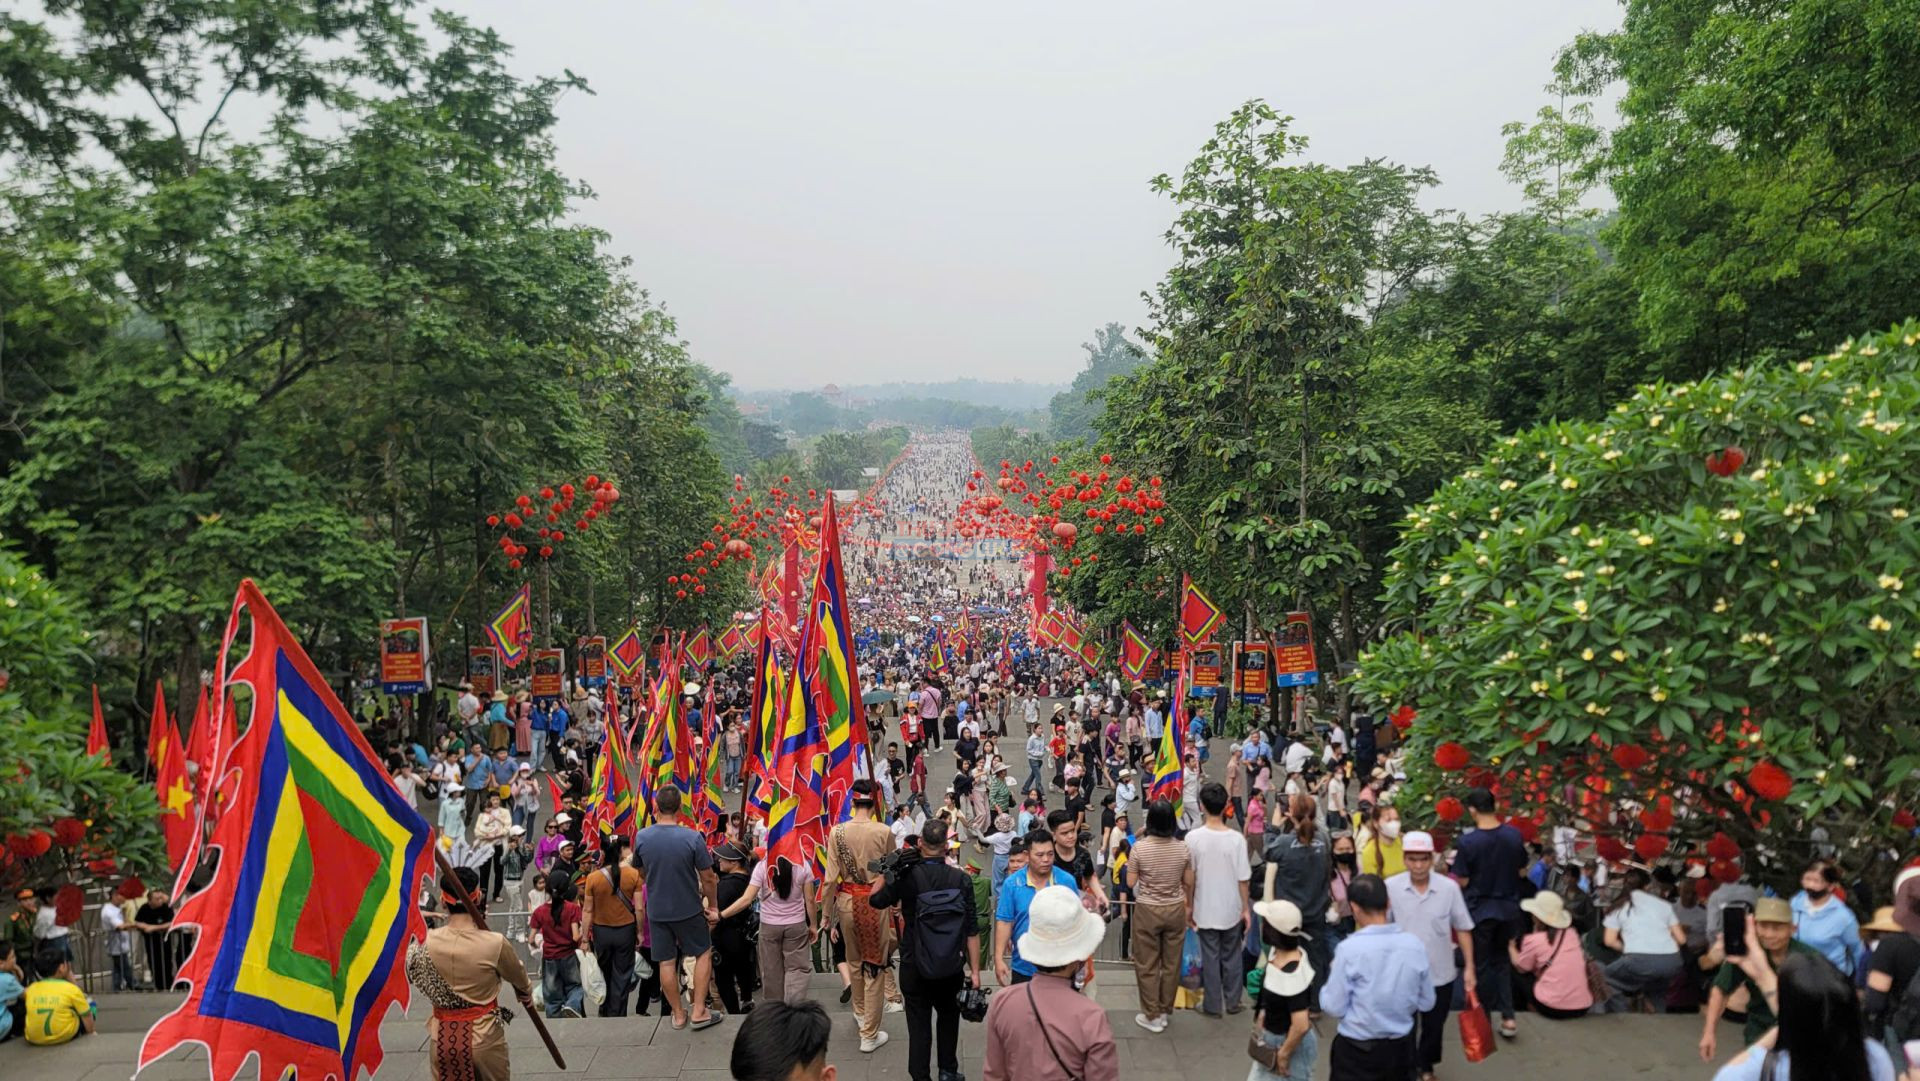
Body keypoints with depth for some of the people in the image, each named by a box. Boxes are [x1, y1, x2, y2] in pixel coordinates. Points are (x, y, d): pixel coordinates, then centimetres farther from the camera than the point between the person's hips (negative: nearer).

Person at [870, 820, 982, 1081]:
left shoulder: (906, 876, -13)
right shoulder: (961, 880, -10)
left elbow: (874, 900, 5)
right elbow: (972, 930, -7)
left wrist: (889, 871, 4)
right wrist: (975, 970, -1)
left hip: (915, 967, -2)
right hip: (951, 968, 2)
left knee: (919, 1025, 7)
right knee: (949, 1017, 23)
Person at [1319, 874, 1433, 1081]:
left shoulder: (1350, 949, -20)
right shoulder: (1415, 945, -6)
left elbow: (1334, 1007, -13)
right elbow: (1426, 1003, 4)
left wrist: (1333, 976, 4)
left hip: (1357, 1051, -4)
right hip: (1401, 1047, 4)